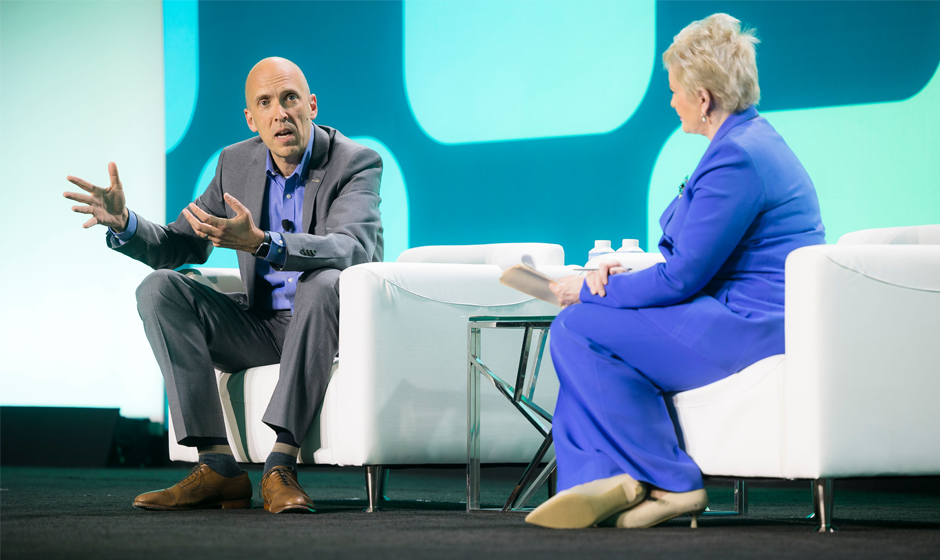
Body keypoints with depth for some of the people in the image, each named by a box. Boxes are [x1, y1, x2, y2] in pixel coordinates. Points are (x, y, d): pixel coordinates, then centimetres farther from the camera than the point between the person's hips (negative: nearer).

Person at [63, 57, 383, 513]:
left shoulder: (358, 163, -13)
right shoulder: (237, 163, 4)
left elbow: (350, 249, -32)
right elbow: (177, 247, 8)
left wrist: (259, 243, -47)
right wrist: (123, 224, -15)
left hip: (335, 322, -5)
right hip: (263, 325, 5)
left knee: (324, 284, -38)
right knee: (159, 288, -16)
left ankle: (281, 466, -36)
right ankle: (217, 467, -25)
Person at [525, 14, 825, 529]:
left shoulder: (737, 158, -19)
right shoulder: (753, 140, 16)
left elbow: (680, 280, -18)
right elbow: (693, 263, 21)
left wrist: (593, 290, -5)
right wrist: (626, 276, 8)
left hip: (752, 330, -11)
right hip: (755, 319, 11)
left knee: (577, 328, -12)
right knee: (581, 327, 10)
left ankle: (671, 483, -7)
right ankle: (595, 480, -2)